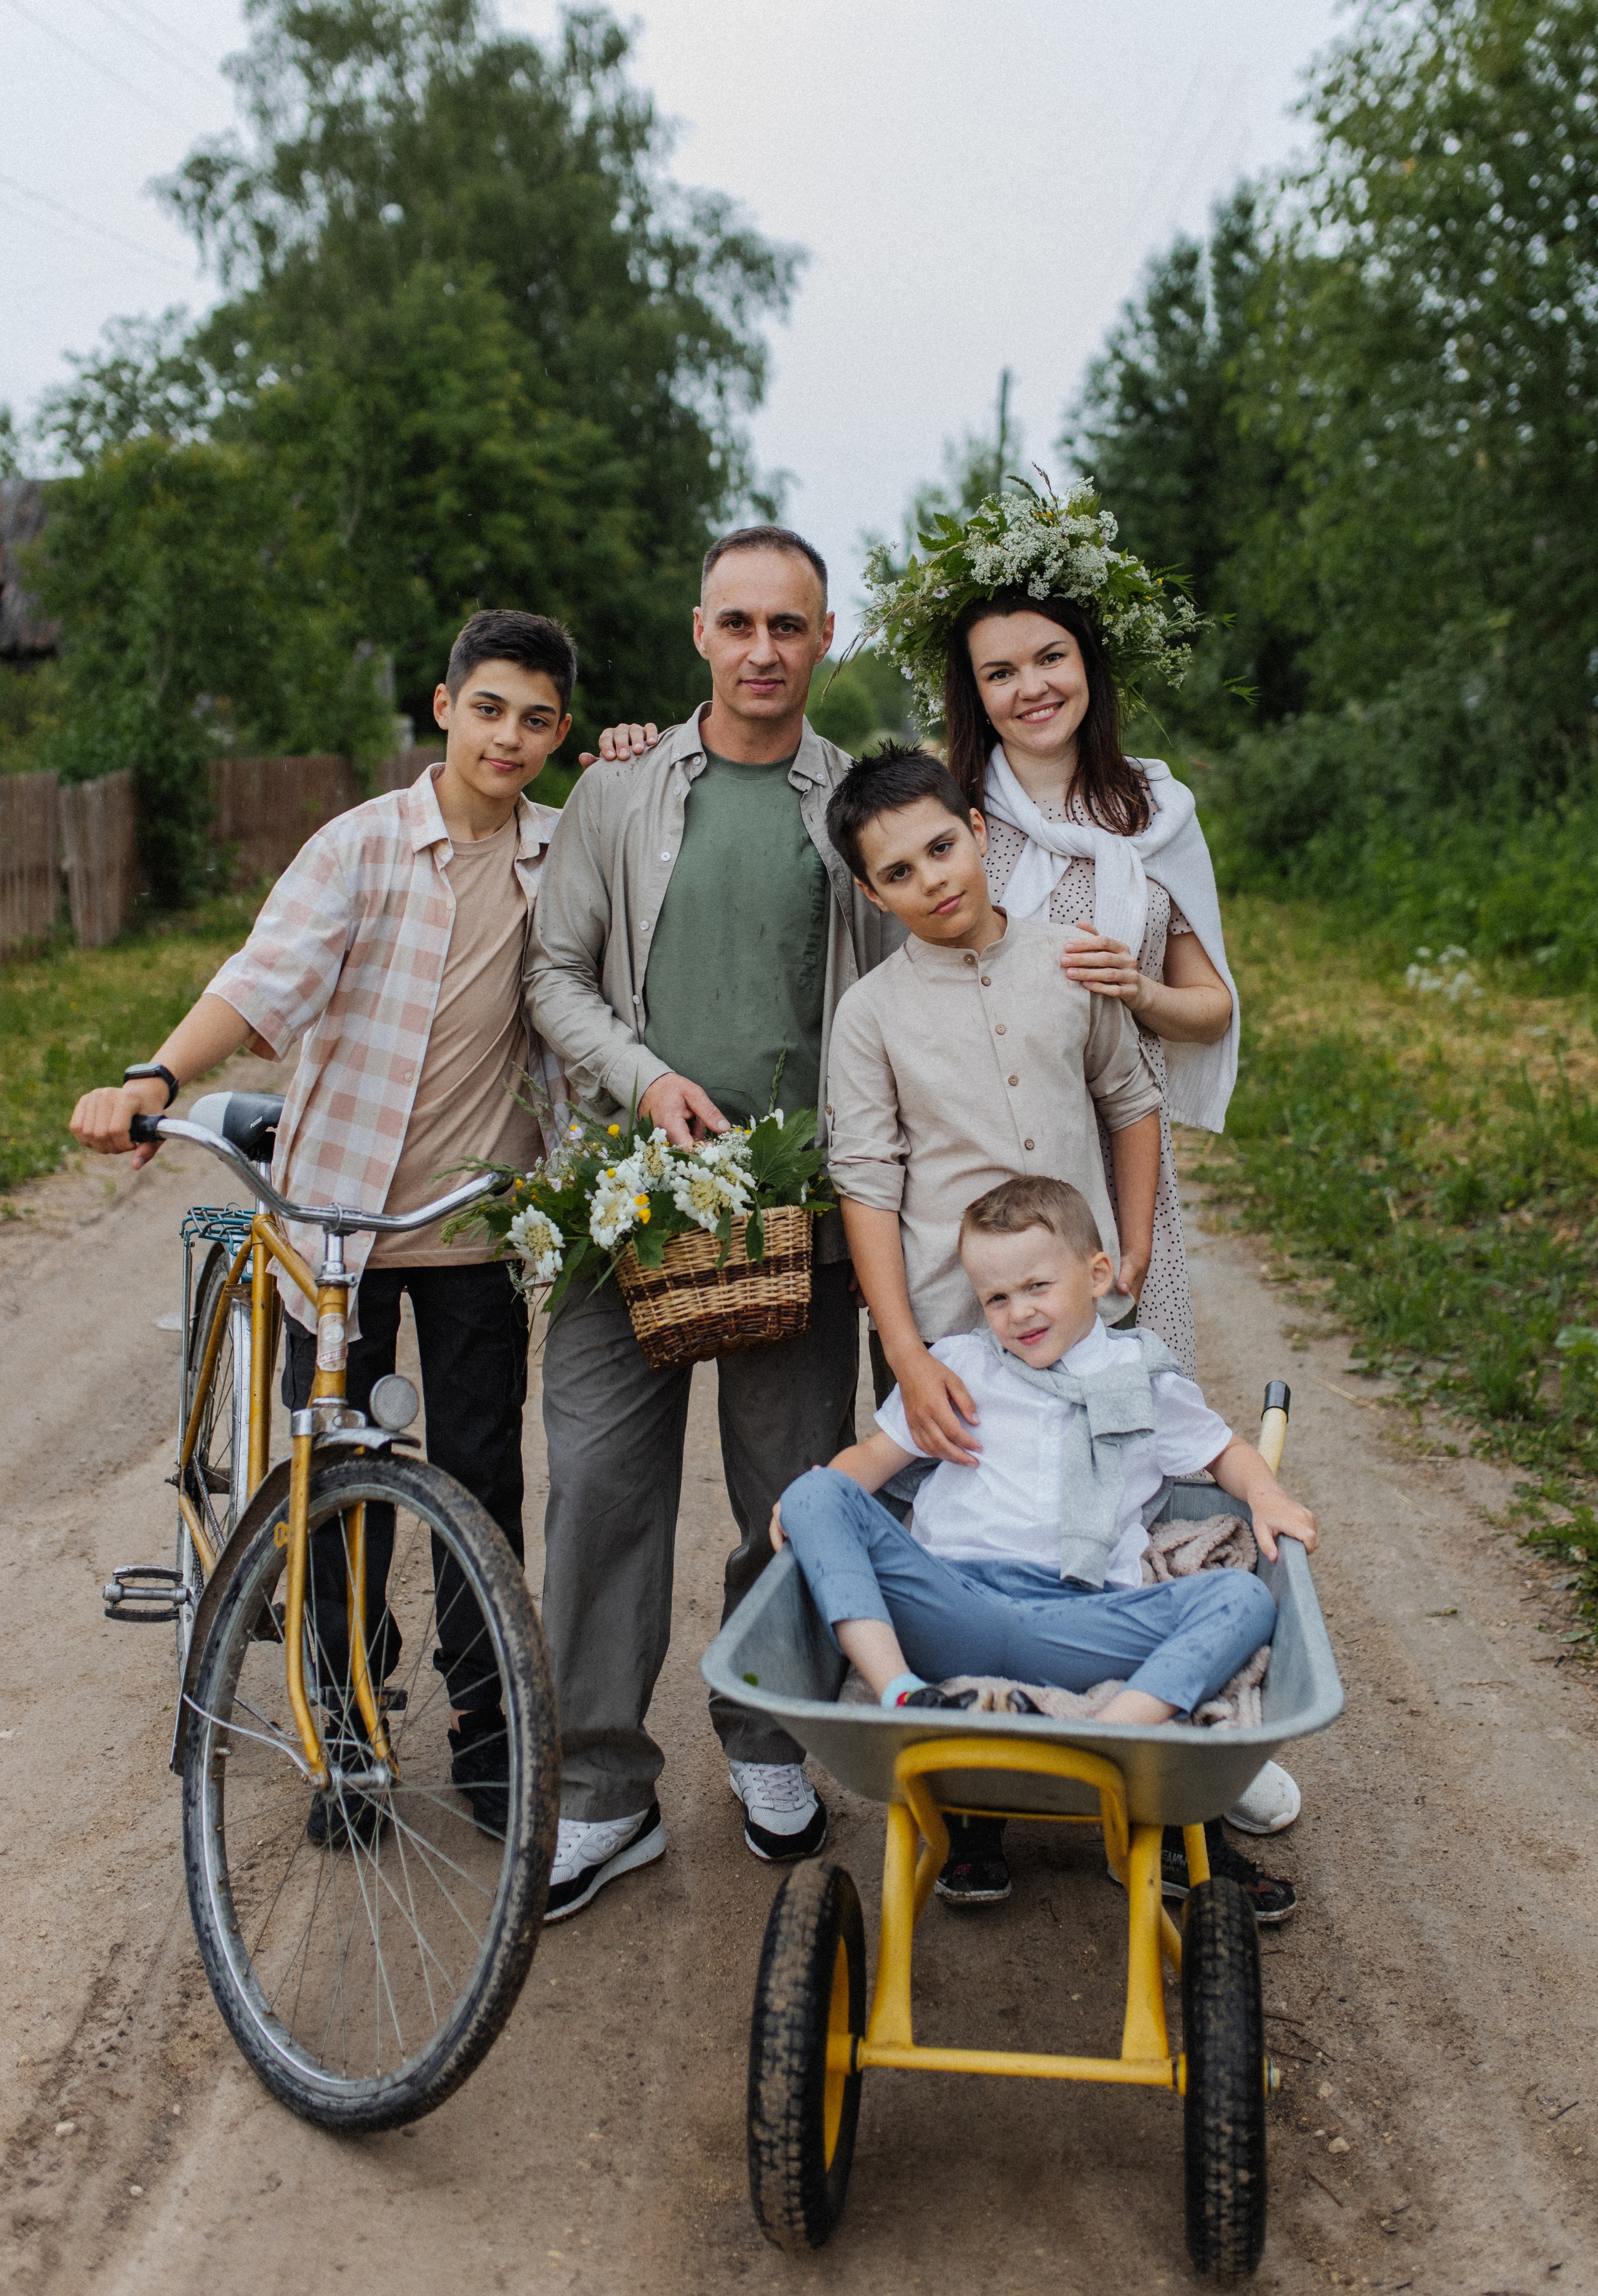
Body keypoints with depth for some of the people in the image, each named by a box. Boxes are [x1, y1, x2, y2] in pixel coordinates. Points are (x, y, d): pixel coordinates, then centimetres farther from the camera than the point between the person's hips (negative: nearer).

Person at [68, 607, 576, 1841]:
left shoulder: (567, 852, 4)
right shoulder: (363, 843, -6)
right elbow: (270, 975, -19)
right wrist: (154, 1077, -38)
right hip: (339, 1204, -2)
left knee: (482, 1481, 7)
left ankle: (483, 1724, 25)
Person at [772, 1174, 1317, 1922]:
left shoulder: (1145, 1380, 19)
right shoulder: (957, 1366, 21)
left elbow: (1224, 1451, 29)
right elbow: (876, 1454, 19)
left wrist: (1267, 1495, 6)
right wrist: (808, 1501, -1)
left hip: (1077, 1622, 0)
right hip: (951, 1601, 1)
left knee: (1244, 1598, -22)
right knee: (817, 1496, -21)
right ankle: (904, 1696, -38)